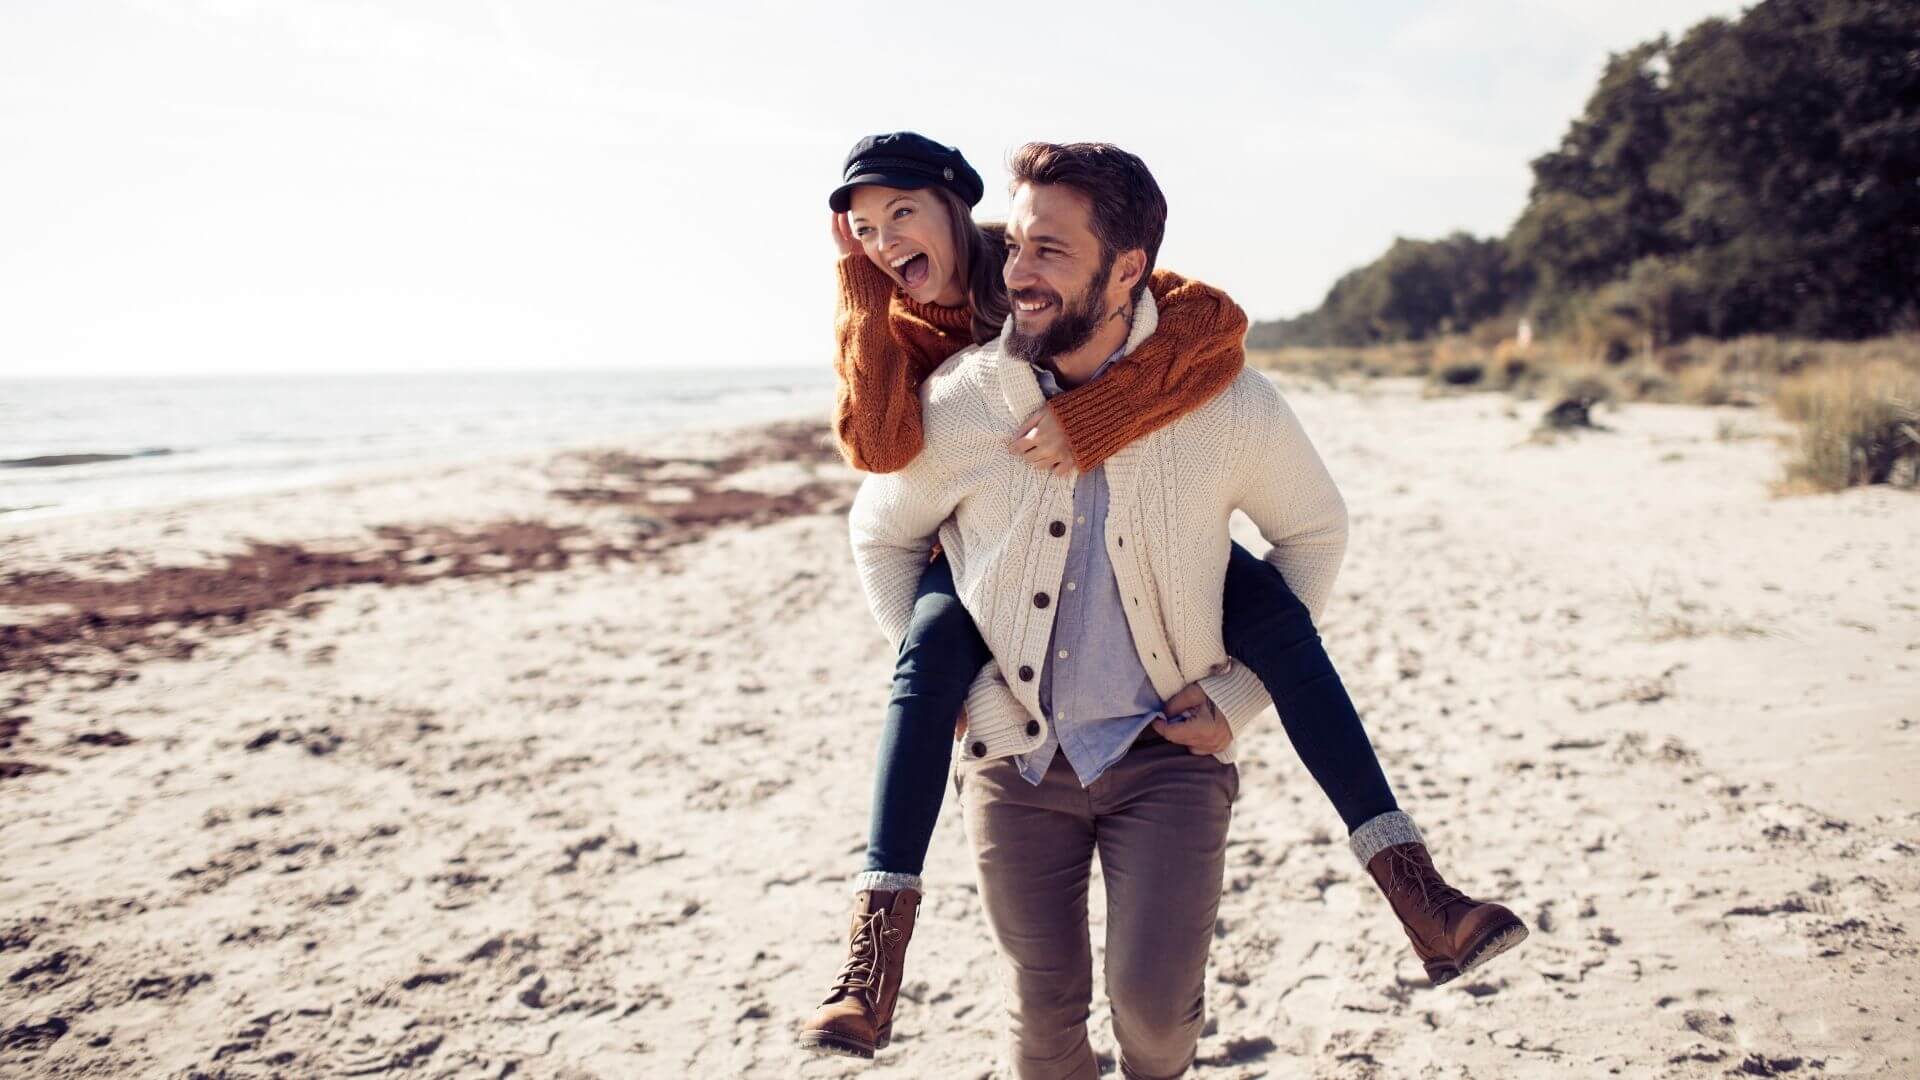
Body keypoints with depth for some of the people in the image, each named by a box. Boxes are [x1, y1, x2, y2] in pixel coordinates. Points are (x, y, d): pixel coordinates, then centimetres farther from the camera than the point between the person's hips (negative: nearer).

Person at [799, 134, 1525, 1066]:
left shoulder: (1075, 274, -18)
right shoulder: (888, 323, -10)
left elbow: (1216, 320, -32)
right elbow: (880, 447, -29)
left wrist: (1089, 418, -41)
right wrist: (862, 289, -29)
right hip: (992, 537, 0)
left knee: (1275, 611, -22)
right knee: (928, 651, -31)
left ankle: (1409, 878, -22)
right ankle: (878, 933, -32)